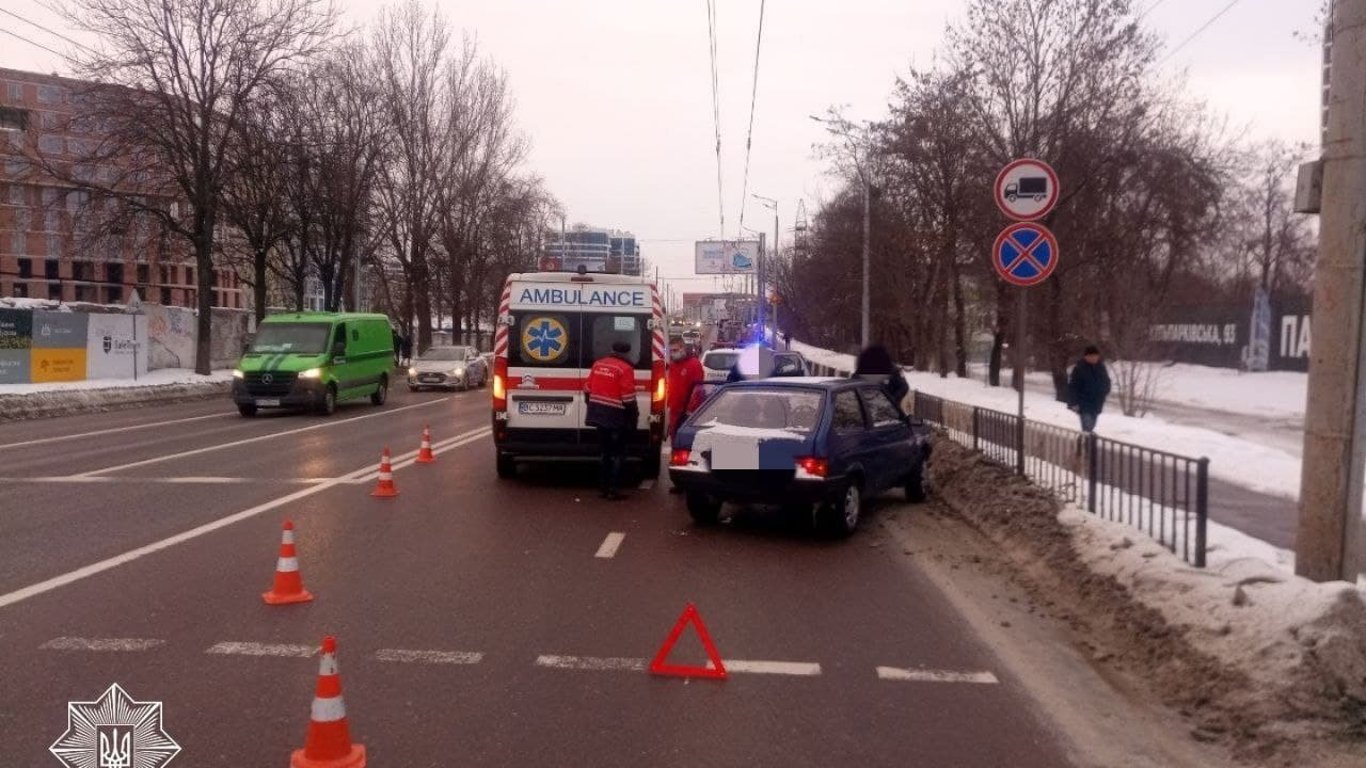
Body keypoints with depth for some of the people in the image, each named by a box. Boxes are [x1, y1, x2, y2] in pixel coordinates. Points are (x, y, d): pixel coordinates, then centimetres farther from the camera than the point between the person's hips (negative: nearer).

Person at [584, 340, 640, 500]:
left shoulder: (598, 363, 7)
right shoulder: (625, 368, -13)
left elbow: (587, 389, 12)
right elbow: (628, 398, -17)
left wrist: (593, 408, 23)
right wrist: (634, 416, -5)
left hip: (598, 413, 7)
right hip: (616, 416, -7)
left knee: (605, 451, 17)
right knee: (617, 453, 2)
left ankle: (604, 487, 22)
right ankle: (613, 490, 0)